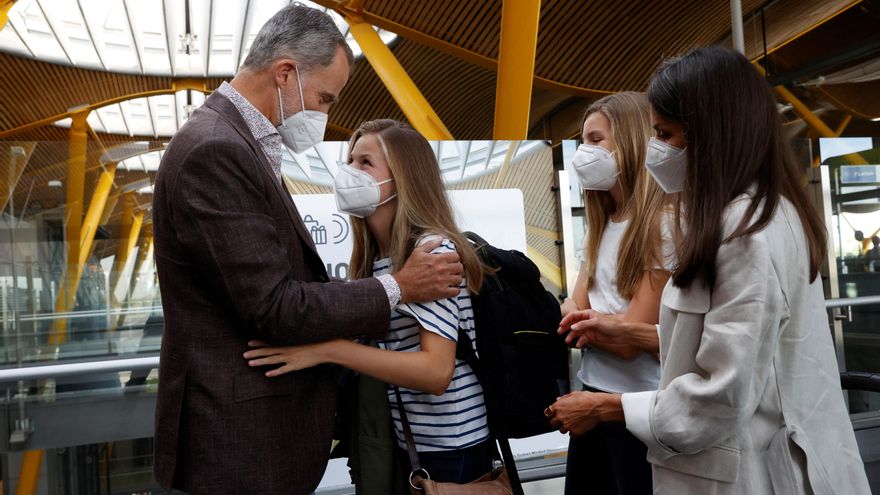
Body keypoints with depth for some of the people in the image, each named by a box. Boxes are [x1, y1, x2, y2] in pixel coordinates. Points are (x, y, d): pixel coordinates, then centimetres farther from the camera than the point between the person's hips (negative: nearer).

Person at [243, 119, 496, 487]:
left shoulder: (433, 249, -19)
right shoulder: (372, 260, 5)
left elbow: (436, 372, -26)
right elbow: (379, 346, 9)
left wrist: (328, 349, -30)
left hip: (449, 447, -7)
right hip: (398, 441, 7)